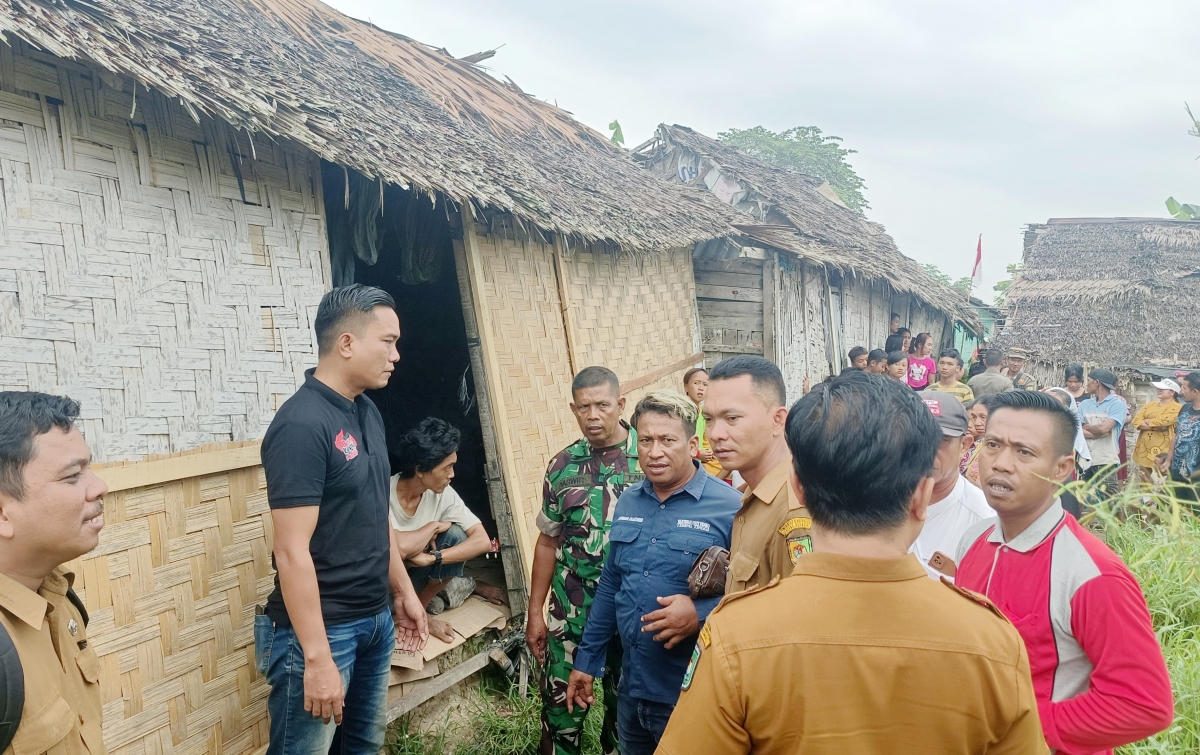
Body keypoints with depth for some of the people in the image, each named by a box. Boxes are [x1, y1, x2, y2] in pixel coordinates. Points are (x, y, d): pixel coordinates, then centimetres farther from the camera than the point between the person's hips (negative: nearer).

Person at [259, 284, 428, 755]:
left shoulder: (368, 413, 6)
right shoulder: (301, 424, -20)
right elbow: (293, 552, -22)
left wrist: (403, 591, 19)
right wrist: (317, 658, -22)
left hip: (376, 620, 8)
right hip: (322, 628, -8)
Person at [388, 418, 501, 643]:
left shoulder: (443, 494, -14)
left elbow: (483, 541, -19)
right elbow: (400, 548, -43)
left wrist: (431, 558, -30)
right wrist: (433, 526, -24)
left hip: (416, 575, 4)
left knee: (455, 536, -20)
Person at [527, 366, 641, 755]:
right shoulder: (562, 466, 1)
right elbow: (548, 541, 8)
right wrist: (535, 611, 7)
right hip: (571, 611, 2)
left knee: (625, 703, 15)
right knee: (560, 704, 9)